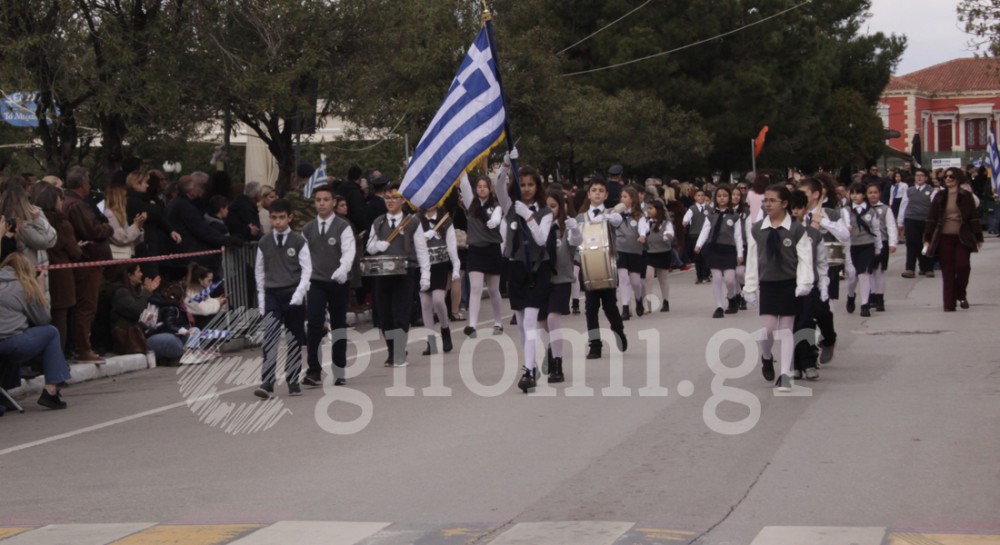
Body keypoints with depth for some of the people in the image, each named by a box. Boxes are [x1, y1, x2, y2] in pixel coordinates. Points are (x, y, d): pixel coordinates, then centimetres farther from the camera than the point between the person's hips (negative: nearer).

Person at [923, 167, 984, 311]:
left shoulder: (966, 196, 2)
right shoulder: (939, 197, 6)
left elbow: (974, 217, 1)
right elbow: (931, 218, 7)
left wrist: (978, 238, -2)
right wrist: (927, 239, 3)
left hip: (962, 238, -1)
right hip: (944, 238, 1)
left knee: (962, 266, -13)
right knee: (947, 271, 0)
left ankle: (961, 294, 13)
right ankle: (949, 304, 4)